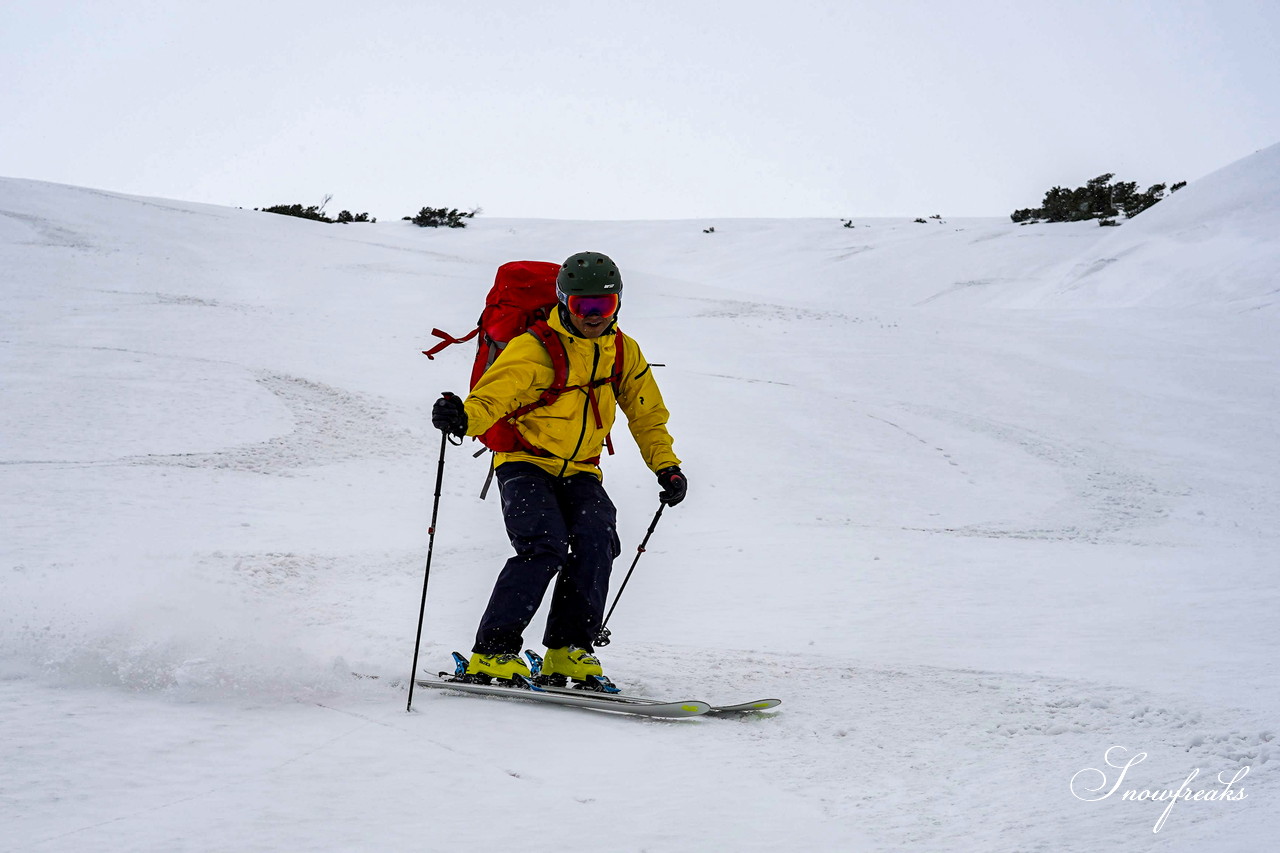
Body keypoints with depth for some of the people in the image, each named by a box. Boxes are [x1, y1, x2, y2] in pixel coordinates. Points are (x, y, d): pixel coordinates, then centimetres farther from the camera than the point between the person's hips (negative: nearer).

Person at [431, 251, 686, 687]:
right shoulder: (535, 349, -12)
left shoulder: (624, 353, 5)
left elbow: (647, 415, 18)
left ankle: (568, 651, -15)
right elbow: (491, 397, -23)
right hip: (526, 465, -5)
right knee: (546, 546, -27)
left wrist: (666, 466, 7)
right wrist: (462, 417, -45)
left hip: (580, 473, 5)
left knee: (597, 540, -23)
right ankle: (492, 651, -18)